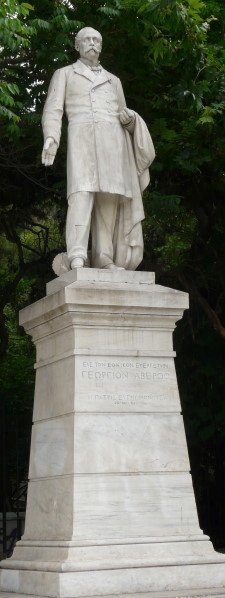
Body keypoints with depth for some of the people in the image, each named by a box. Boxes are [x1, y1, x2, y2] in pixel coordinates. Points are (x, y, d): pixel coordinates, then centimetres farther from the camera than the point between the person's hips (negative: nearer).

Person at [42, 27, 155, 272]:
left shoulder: (113, 80, 29)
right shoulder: (64, 74, 18)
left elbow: (123, 116, 28)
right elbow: (53, 110, 6)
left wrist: (129, 118, 4)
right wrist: (50, 138, -12)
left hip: (113, 141, 5)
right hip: (83, 137, -4)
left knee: (109, 197, -6)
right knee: (83, 192, -22)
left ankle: (104, 259, -7)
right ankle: (77, 257, -32)